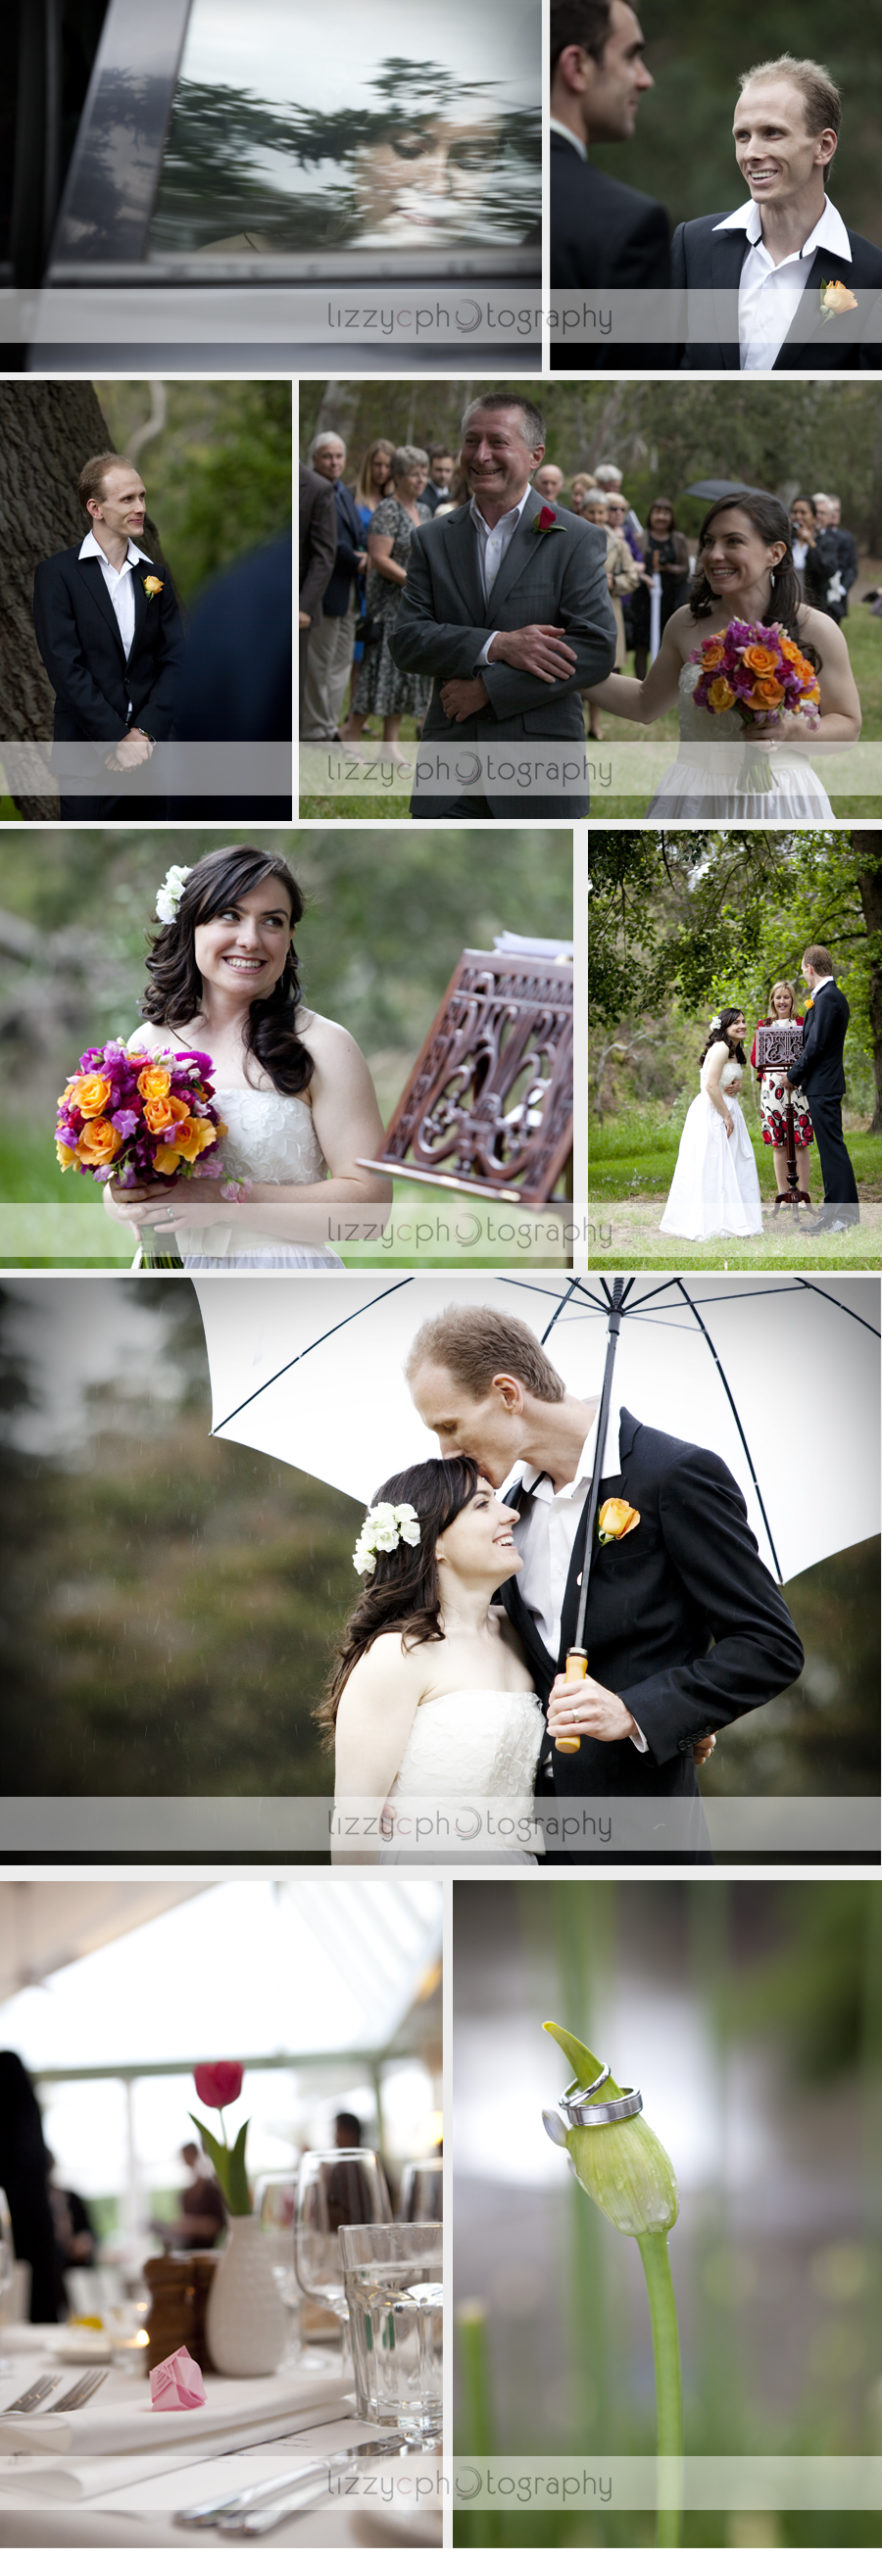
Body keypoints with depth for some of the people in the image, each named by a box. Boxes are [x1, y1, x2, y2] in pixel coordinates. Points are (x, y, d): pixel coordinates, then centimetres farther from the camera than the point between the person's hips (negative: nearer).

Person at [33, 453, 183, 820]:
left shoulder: (155, 573, 11)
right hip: (88, 754, -4)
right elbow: (65, 667, -10)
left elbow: (173, 660, 5)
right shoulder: (56, 573, -3)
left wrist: (146, 732, -10)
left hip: (150, 748, 4)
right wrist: (116, 740, -15)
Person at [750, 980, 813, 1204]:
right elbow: (754, 1058, 10)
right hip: (772, 1086, 2)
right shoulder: (763, 1024, 13)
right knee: (778, 1143, 1)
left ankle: (802, 1194, -1)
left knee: (800, 1142, -4)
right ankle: (783, 1195, 5)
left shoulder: (802, 1022, 6)